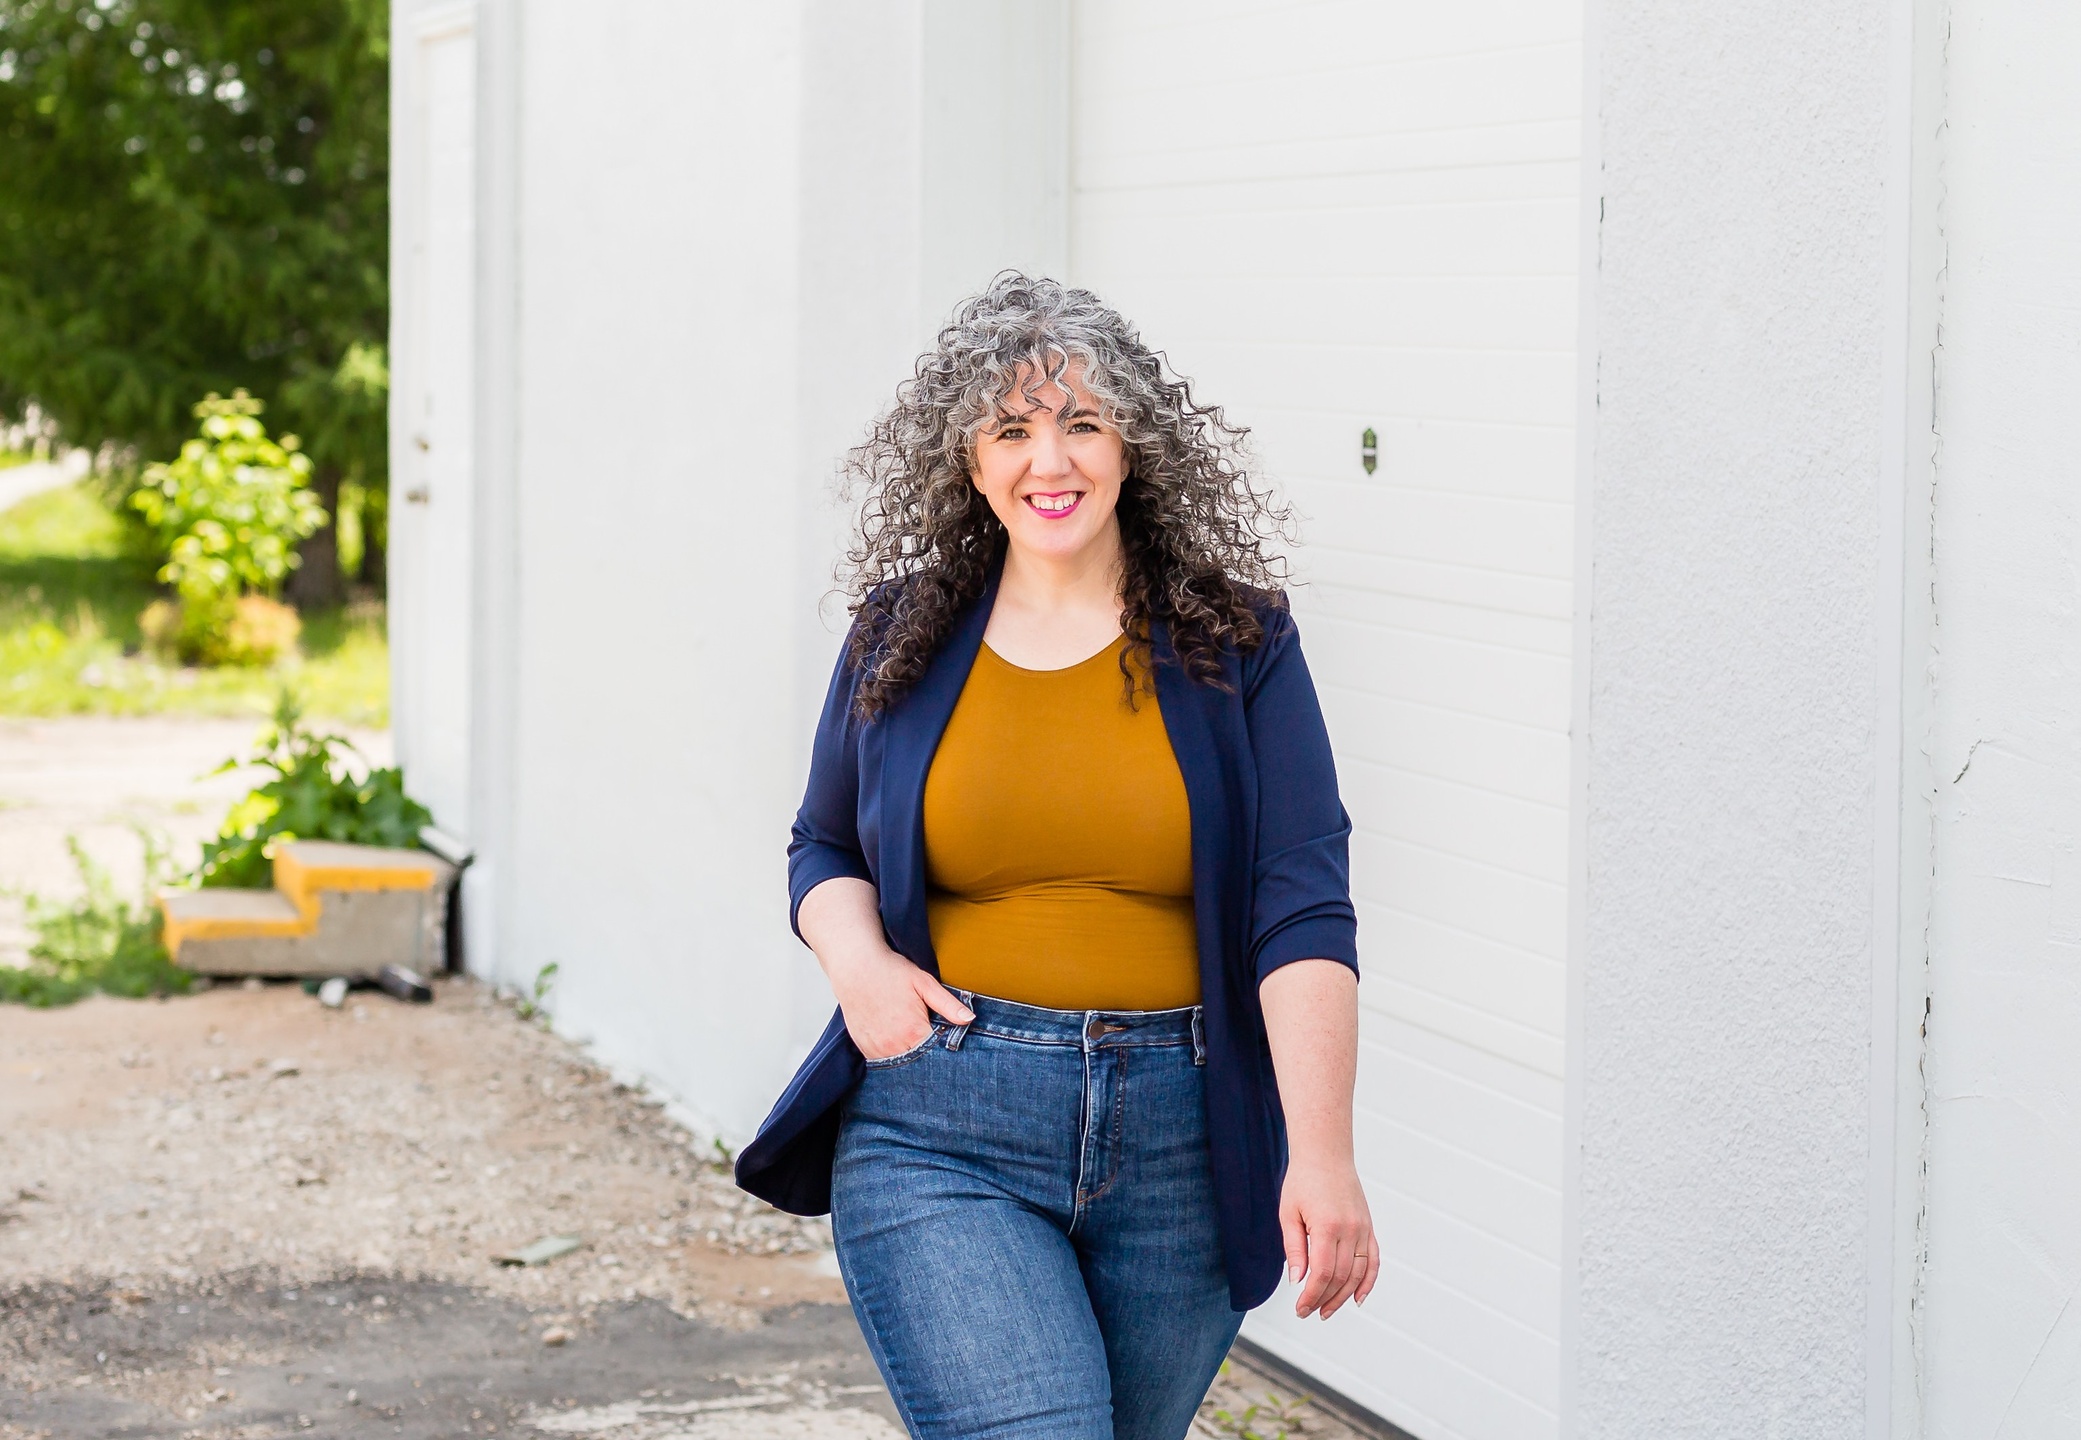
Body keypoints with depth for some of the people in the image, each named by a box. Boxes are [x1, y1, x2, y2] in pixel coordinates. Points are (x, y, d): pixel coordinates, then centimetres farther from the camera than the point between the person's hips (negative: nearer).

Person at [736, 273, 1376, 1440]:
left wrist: (1324, 1156, -16)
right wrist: (856, 959, -4)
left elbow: (1303, 908, -6)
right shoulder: (904, 636, 7)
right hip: (941, 1134, -1)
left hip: (1181, 1147, 1)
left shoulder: (1235, 642, 2)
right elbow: (825, 849, 20)